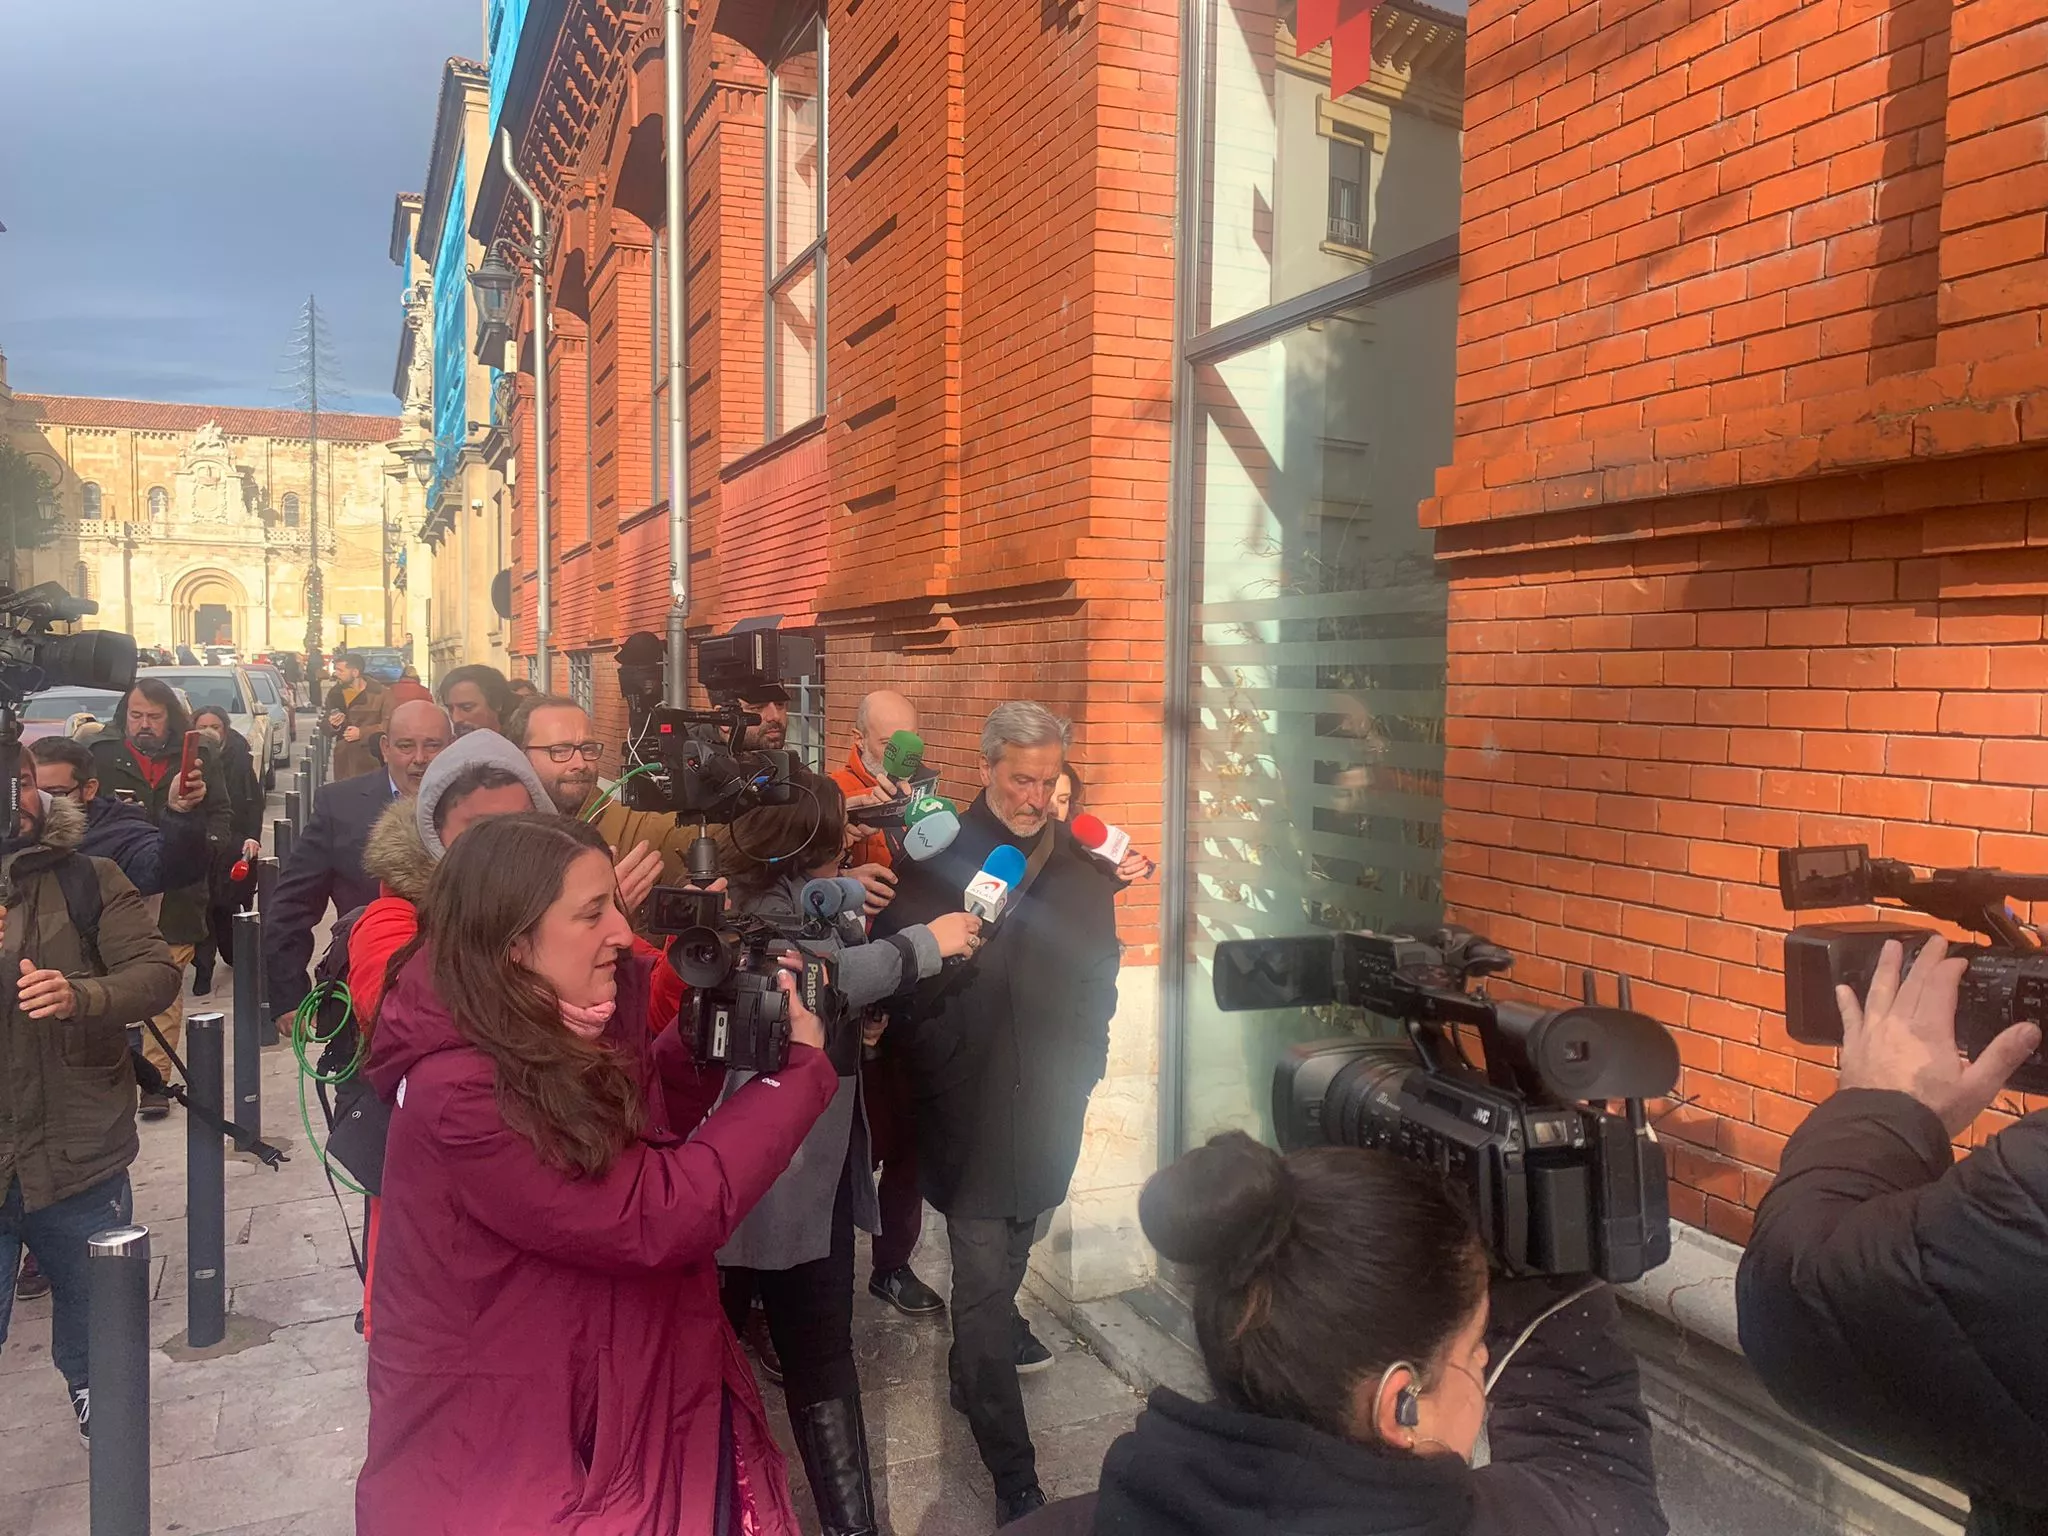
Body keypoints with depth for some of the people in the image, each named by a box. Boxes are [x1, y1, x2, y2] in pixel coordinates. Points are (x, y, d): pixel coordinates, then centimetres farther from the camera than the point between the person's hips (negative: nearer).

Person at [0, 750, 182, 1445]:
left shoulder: (88, 881, -3)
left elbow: (158, 970, -11)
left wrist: (81, 996, -30)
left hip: (79, 1150, 1)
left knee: (93, 1301, 22)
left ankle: (91, 1389, 50)